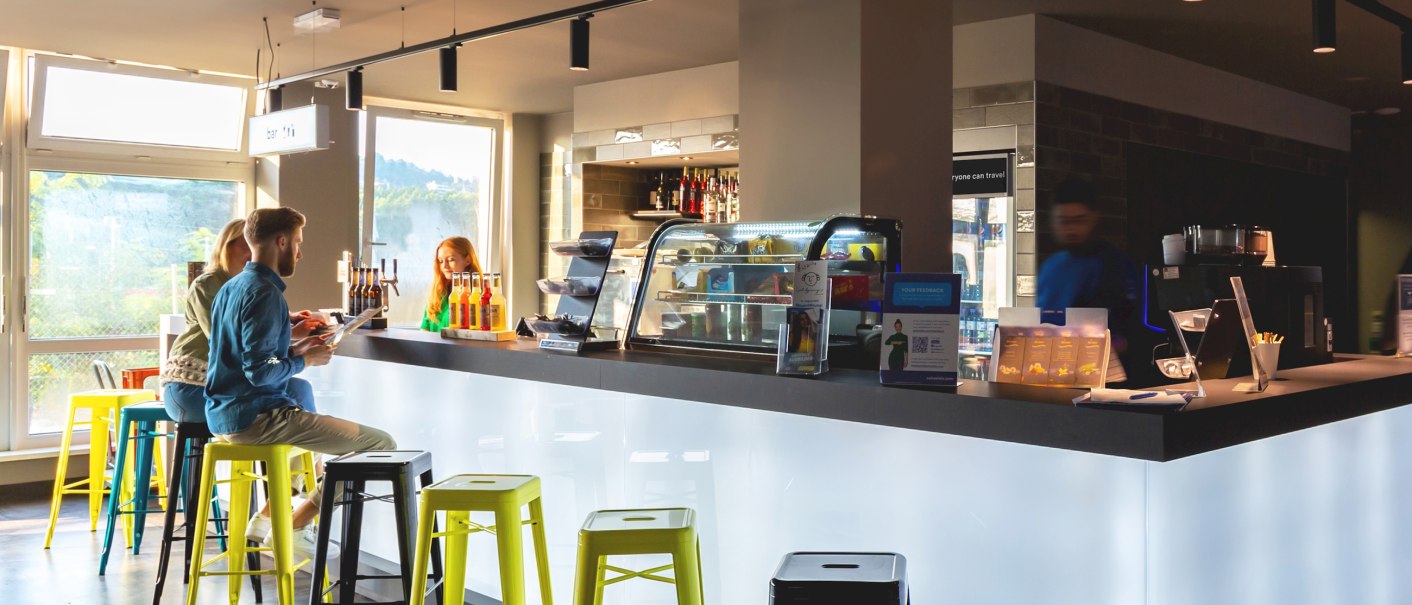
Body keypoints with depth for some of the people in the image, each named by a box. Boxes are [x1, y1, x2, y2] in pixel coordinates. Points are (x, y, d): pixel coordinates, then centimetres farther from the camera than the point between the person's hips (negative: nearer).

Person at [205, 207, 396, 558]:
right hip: (254, 418, -11)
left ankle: (268, 515, 30)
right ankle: (295, 526, -1)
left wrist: (293, 351, 13)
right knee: (381, 445, -11)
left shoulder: (230, 288, 14)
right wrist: (305, 361, -8)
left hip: (223, 417, 11)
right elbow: (259, 372, -24)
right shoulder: (265, 293, -16)